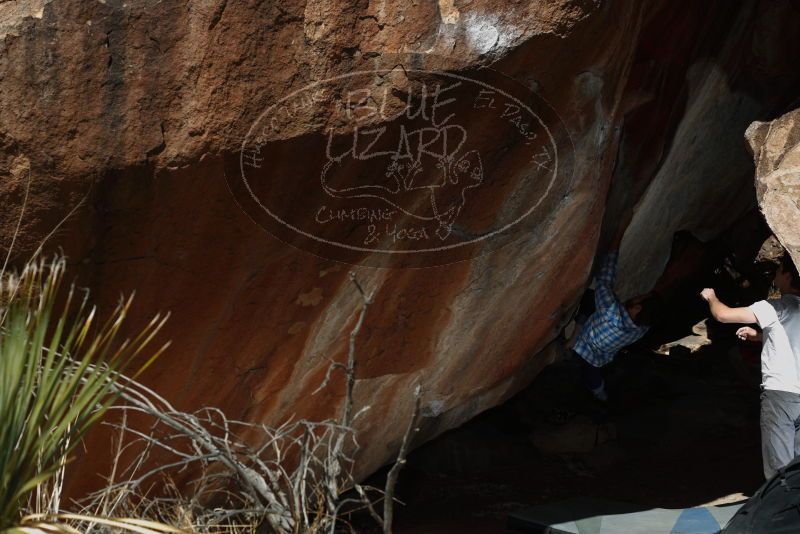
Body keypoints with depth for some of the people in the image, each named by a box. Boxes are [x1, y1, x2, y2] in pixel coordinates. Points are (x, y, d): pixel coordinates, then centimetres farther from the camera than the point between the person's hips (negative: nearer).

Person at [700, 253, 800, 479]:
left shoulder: (776, 308, -9)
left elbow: (723, 315, -10)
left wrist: (711, 297, 10)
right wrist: (760, 335, 31)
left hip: (779, 392, -7)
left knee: (778, 467, -7)